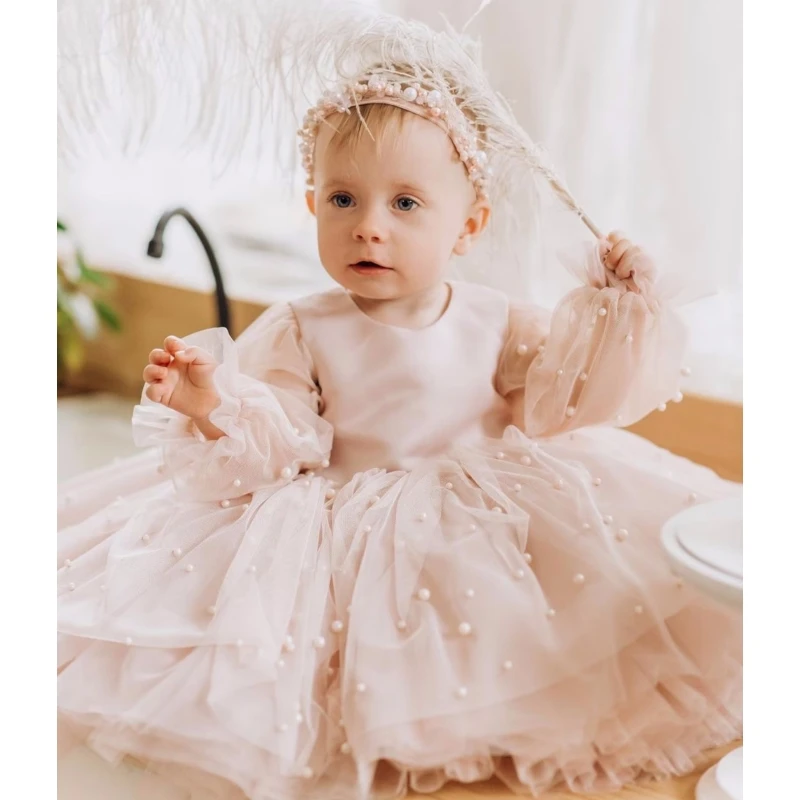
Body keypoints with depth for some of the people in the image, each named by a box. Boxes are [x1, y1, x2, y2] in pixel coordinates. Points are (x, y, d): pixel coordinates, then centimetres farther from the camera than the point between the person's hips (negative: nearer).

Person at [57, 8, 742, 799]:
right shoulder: (304, 332, -7)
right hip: (344, 533, 0)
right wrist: (214, 404, -29)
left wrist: (608, 307, -10)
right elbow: (278, 444, -10)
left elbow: (557, 401, -2)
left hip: (486, 525, 1)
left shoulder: (498, 324, -3)